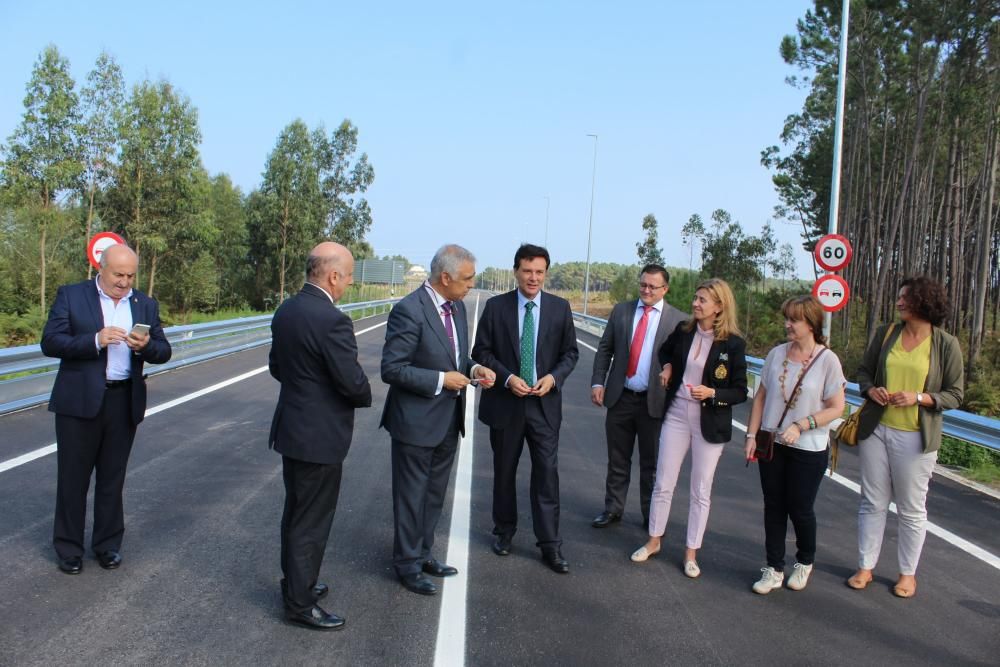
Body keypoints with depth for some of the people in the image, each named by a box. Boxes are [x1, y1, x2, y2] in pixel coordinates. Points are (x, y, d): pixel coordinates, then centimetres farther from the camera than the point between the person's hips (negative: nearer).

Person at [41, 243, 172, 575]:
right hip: (80, 401, -2)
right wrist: (95, 340, -24)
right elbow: (50, 342, -9)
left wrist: (145, 346, -18)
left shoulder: (145, 305, 7)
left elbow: (164, 352, 4)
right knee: (73, 477, 7)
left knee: (112, 478, 12)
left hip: (124, 402, 3)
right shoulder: (71, 296, -2)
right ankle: (68, 547, 21)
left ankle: (108, 544, 26)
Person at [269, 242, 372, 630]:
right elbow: (353, 382, -22)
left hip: (291, 428, 9)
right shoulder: (332, 321, -24)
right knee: (312, 522, 5)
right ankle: (300, 603, 18)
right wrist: (365, 396, -1)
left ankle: (295, 583, 38)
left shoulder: (285, 311, 3)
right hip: (319, 436, -9)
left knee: (296, 513, 22)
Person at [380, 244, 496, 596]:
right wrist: (441, 380, -21)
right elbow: (392, 369, -21)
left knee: (434, 495, 21)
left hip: (448, 421, 8)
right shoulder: (409, 310, -21)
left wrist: (473, 368, -4)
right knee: (411, 497, 9)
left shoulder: (457, 306, 4)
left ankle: (423, 553, 38)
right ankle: (407, 564, 26)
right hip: (416, 422, -8)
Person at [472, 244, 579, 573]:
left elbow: (570, 352, 6)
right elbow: (481, 351, -1)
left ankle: (549, 544, 8)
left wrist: (554, 377, -12)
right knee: (504, 471, 13)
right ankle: (504, 531, 31)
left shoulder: (560, 307, 1)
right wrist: (508, 378, -14)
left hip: (544, 403, 0)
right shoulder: (496, 306, -2)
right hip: (505, 402, 0)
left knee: (547, 473, -1)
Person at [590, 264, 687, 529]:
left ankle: (651, 515, 26)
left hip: (654, 401, -2)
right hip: (620, 397, 2)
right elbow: (605, 349, 6)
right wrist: (598, 382, -3)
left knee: (651, 463, 11)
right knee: (617, 460, 13)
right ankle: (613, 509, 27)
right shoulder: (621, 311, 4)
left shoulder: (679, 320, -4)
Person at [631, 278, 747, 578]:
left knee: (701, 491, 9)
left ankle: (691, 552, 23)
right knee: (663, 484, 9)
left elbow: (740, 392, -7)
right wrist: (667, 367, 3)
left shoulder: (733, 344, -11)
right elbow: (665, 351, 22)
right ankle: (654, 540, 27)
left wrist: (712, 393, -23)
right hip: (676, 415, 3)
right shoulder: (683, 330, -1)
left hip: (709, 424, -3)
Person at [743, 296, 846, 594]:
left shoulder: (827, 360, -11)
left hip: (809, 449, -3)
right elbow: (761, 397, 7)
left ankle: (805, 563, 34)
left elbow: (836, 408, -9)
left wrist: (800, 426, -20)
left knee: (800, 509, 7)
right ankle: (774, 569, 21)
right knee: (773, 507, 9)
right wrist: (752, 435, 2)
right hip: (772, 444, 3)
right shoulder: (776, 354, 0)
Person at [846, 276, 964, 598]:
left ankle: (908, 573, 24)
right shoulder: (885, 333, 3)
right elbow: (864, 371, 13)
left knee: (912, 508, 8)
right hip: (876, 430, 3)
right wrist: (871, 389, -8)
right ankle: (865, 567, 23)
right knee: (873, 502, 11)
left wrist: (919, 398, -18)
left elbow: (955, 394, -2)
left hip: (915, 437, -3)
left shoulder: (946, 345, -6)